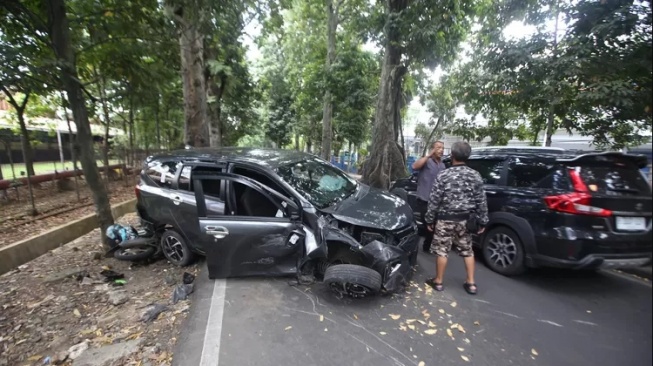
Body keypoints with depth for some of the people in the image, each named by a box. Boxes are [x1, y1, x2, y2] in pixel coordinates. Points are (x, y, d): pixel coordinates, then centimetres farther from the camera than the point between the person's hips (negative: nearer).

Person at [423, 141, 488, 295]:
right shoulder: (475, 175, -1)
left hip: (446, 219, -4)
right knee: (467, 251, 17)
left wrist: (429, 219, -1)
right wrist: (482, 221, 11)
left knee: (442, 251, 6)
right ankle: (471, 283, 25)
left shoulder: (444, 175, -12)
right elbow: (481, 201, 2)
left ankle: (438, 282, 18)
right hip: (466, 219, 5)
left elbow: (434, 200, -10)